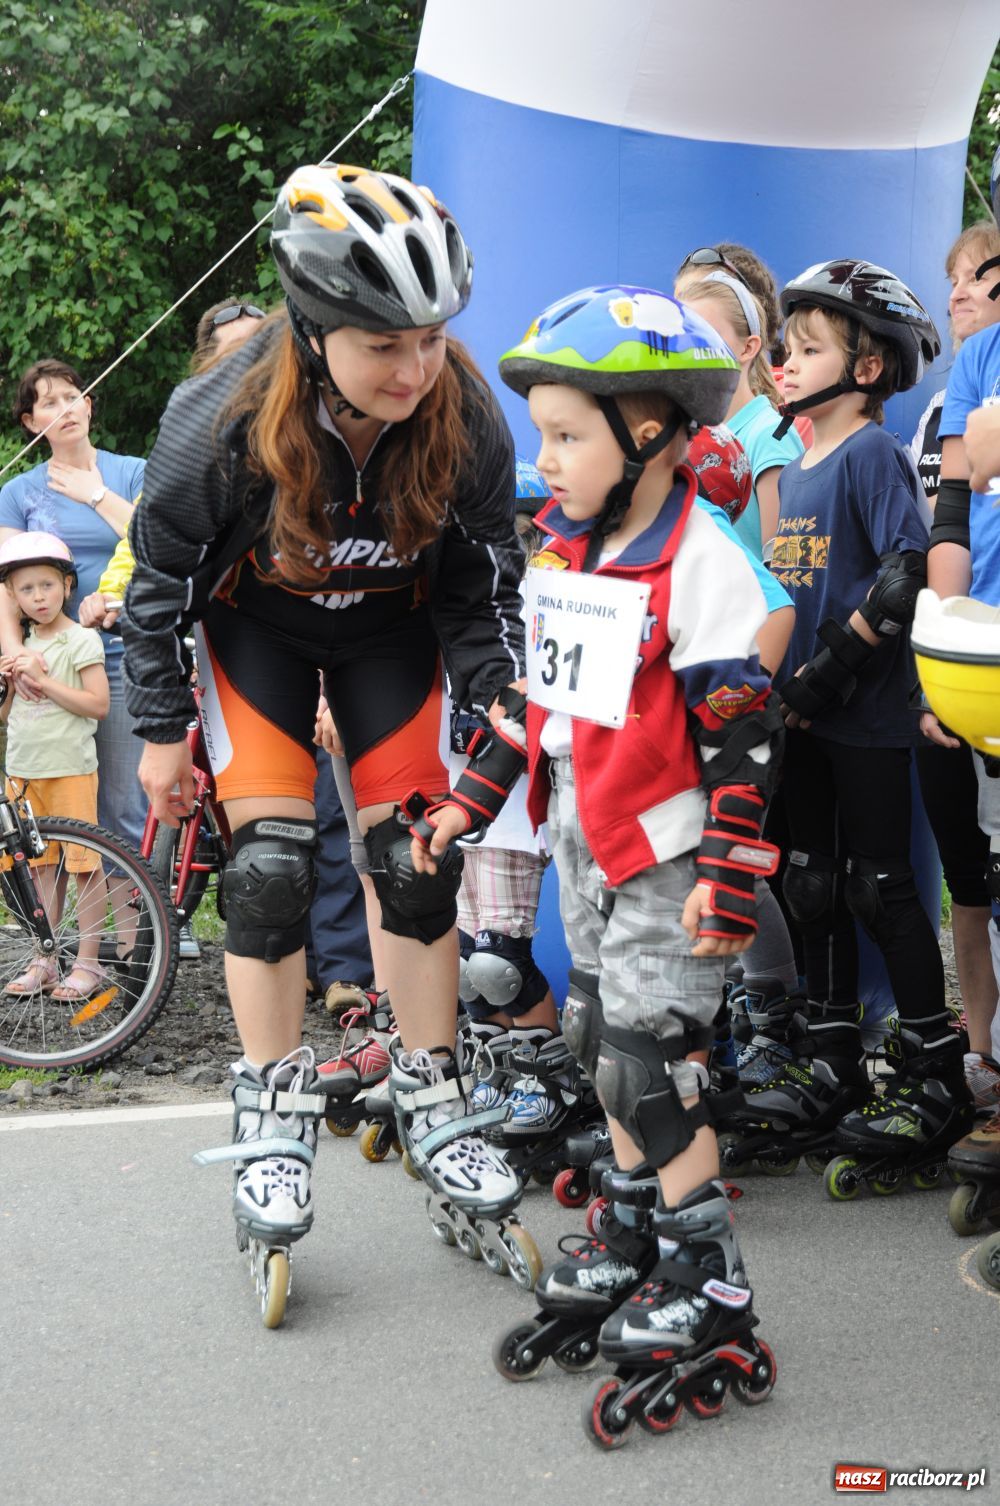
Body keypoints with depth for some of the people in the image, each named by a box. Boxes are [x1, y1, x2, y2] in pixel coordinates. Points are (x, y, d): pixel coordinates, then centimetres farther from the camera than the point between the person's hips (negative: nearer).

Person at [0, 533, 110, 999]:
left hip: (70, 768, -6)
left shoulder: (82, 640, -5)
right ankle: (44, 961, 15)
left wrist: (42, 679, -16)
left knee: (83, 862, -4)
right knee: (42, 866, 9)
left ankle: (88, 962, 1)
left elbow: (98, 704, -14)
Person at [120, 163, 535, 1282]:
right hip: (256, 628, -2)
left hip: (388, 629, 2)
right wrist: (161, 731, -8)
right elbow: (160, 577, -15)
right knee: (269, 864, -10)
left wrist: (501, 704, -23)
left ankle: (433, 1111, 12)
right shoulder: (223, 421, -33)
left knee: (417, 855, -3)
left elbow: (484, 584, -11)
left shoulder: (466, 421, -27)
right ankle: (272, 1117, 5)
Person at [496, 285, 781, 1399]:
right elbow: (528, 688, 17)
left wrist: (728, 878, -21)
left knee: (648, 1058, -7)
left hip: (664, 850, -8)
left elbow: (743, 738, -19)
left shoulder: (703, 566, -18)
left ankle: (710, 1274, 6)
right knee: (602, 1040, 16)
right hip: (582, 842, 8)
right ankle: (636, 1231, 31)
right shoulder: (561, 551, 5)